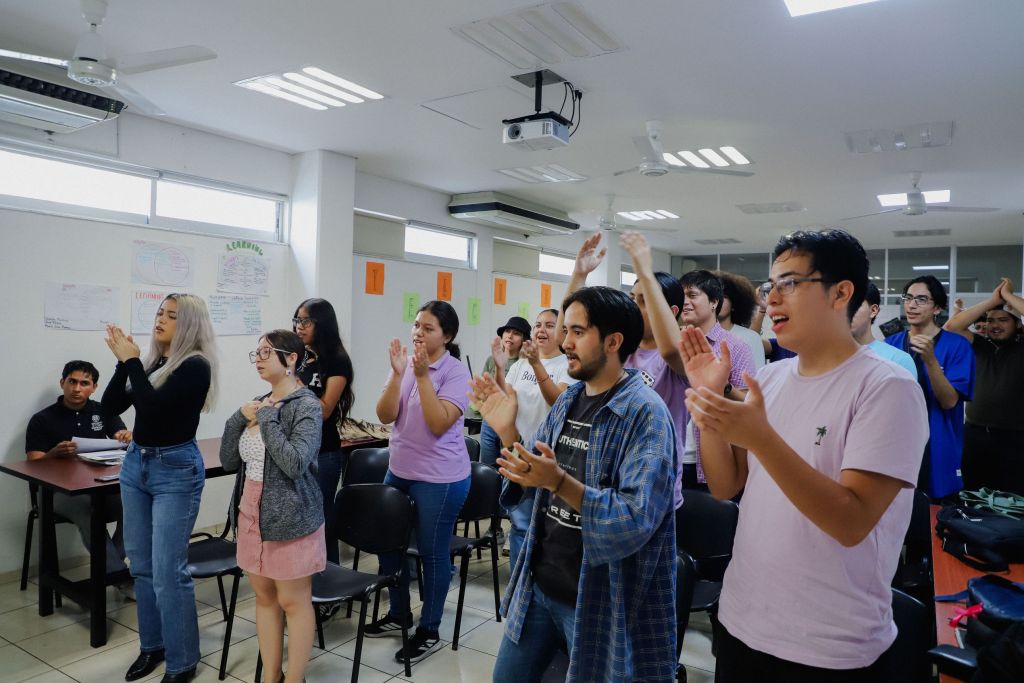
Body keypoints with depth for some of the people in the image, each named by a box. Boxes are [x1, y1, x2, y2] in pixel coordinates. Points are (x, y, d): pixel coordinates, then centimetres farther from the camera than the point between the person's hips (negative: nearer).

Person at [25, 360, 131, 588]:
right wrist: (56, 453, -24)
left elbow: (128, 441, 5)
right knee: (87, 509, -37)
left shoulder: (103, 411, 12)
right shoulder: (42, 420, 4)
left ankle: (108, 567, -12)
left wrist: (127, 437, -21)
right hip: (60, 489, -3)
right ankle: (121, 575, -31)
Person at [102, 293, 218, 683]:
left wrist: (131, 361, -17)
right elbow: (111, 407, 4)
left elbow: (152, 406, -24)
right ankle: (152, 645, 33)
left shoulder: (195, 365, -14)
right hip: (136, 464, 8)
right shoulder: (151, 361, 6)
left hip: (175, 470, -8)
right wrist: (123, 362, -7)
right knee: (141, 565, 16)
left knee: (168, 571, -5)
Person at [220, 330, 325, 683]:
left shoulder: (307, 405, -14)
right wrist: (239, 418, -6)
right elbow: (229, 461, 8)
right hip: (252, 513, 7)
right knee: (264, 597, 16)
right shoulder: (258, 403, 7)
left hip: (290, 518, -7)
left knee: (294, 602, 5)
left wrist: (267, 419, -19)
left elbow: (294, 463, -26)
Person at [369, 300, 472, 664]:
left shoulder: (456, 372, -13)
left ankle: (429, 630, 25)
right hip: (399, 471, 6)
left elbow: (438, 424, -23)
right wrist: (398, 373, -18)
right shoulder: (407, 364, 2)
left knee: (432, 552, 6)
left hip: (440, 478, -6)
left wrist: (422, 375, -26)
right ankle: (399, 614, 38)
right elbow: (385, 416, -5)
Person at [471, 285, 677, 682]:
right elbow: (531, 485, 9)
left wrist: (560, 482, -36)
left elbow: (636, 519, -27)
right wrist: (507, 433, -7)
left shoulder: (645, 413, -20)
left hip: (597, 598, -7)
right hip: (538, 584, 7)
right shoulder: (568, 400, 4)